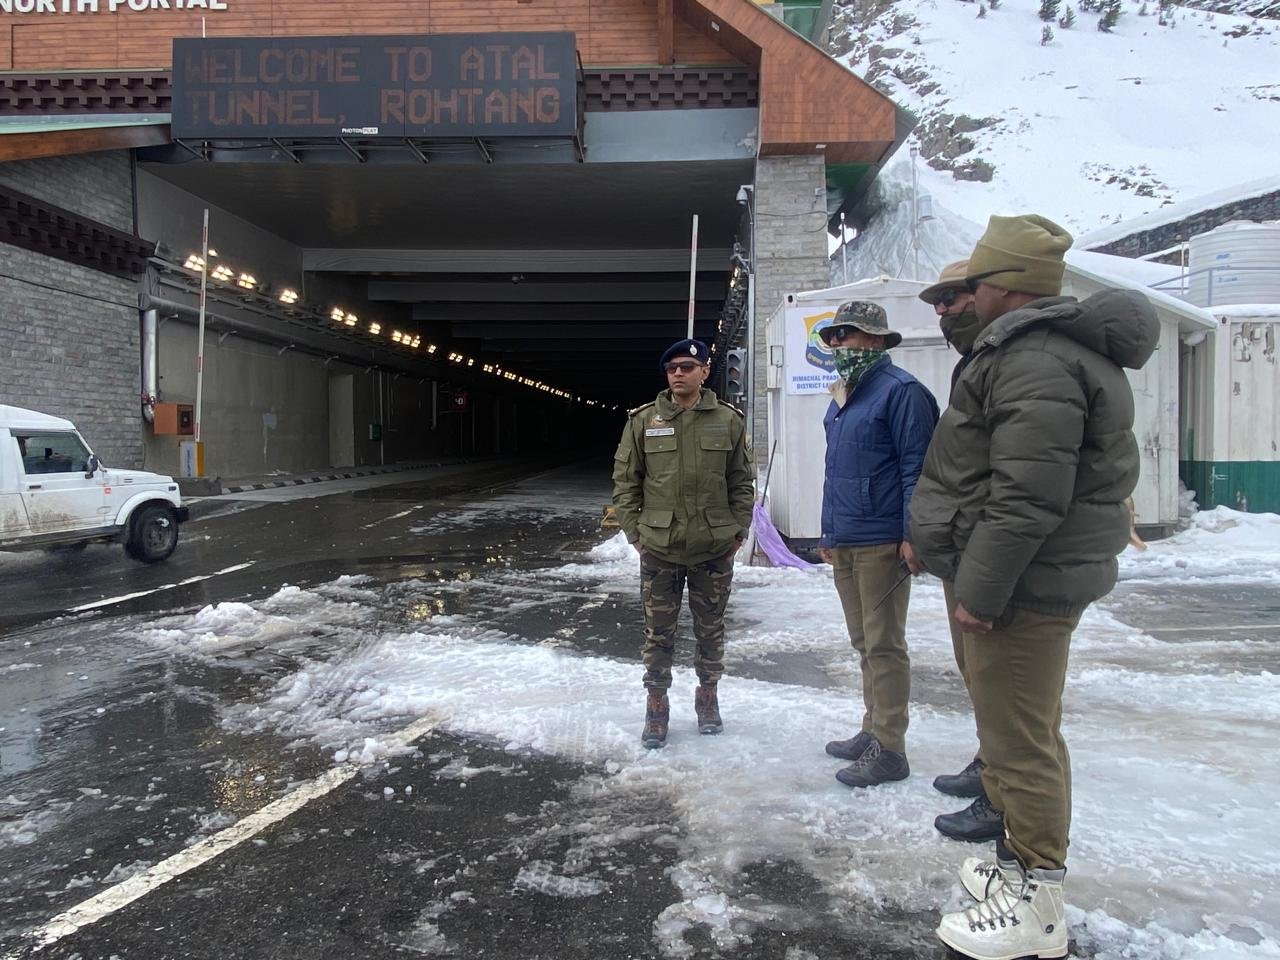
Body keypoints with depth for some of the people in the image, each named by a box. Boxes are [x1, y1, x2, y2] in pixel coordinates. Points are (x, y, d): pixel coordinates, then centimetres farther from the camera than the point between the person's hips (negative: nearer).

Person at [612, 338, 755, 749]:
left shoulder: (728, 421, 1)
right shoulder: (643, 421, -1)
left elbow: (743, 482, 6)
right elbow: (624, 480, 3)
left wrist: (738, 530, 1)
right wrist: (635, 531, -2)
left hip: (715, 549, 1)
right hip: (659, 549, 0)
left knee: (710, 628, 14)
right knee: (658, 632, 8)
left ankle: (707, 695, 33)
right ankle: (657, 704, 23)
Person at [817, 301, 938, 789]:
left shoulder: (900, 390, -10)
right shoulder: (841, 396, 17)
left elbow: (915, 466, -15)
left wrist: (912, 534, -20)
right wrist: (828, 533, 22)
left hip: (881, 543, -9)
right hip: (843, 543, 9)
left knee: (884, 646, -2)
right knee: (864, 644, 17)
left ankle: (889, 749, 8)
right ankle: (873, 730, 29)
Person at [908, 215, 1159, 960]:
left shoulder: (1034, 361, -20)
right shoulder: (1056, 349, 17)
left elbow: (1028, 496, -27)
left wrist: (980, 590, -22)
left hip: (1023, 586, -11)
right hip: (1039, 581, 11)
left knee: (1020, 743, -1)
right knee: (1030, 734, 21)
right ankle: (1026, 864, 37)